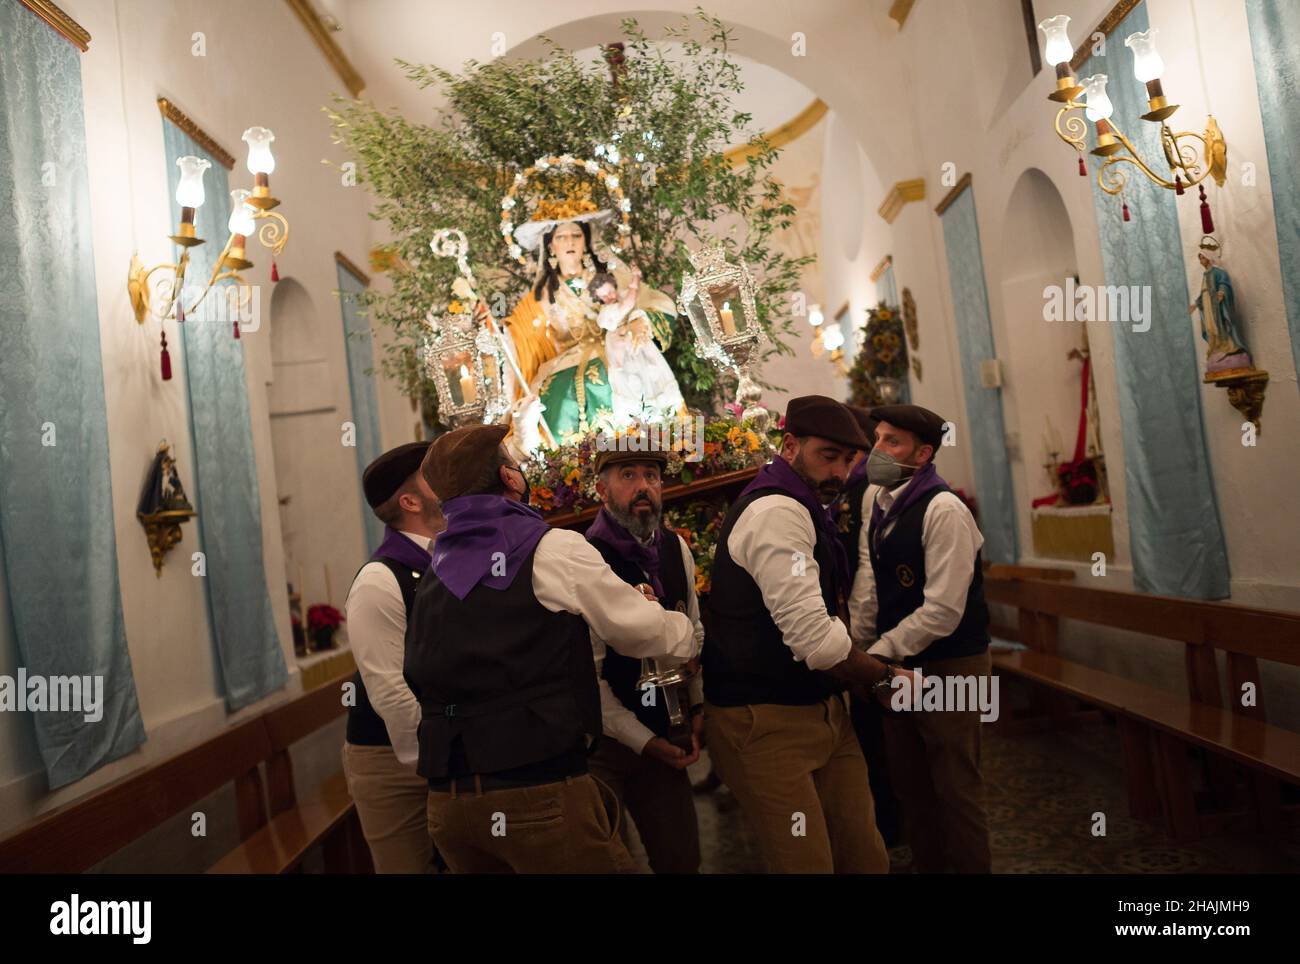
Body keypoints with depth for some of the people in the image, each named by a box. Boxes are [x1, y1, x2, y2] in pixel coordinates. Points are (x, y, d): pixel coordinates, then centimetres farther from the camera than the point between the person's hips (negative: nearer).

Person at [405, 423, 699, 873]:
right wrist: (686, 633, 23)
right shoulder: (552, 549, -7)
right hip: (540, 791, -7)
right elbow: (640, 631, 1)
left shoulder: (434, 573, 11)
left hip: (447, 801, 7)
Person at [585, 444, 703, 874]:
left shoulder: (676, 549, 1)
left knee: (683, 857, 13)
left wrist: (698, 707, 5)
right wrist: (644, 741, -14)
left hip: (665, 737, 6)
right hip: (605, 743, -5)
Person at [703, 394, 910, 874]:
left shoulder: (801, 508, 14)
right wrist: (885, 675, -9)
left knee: (866, 855, 11)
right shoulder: (777, 512, -19)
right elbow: (815, 640, -25)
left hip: (822, 709, 10)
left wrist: (861, 670, 8)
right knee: (810, 863, -3)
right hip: (766, 723, -9)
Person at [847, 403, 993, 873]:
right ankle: (925, 864, 38)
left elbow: (943, 611, -24)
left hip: (949, 665, -8)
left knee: (956, 786, 4)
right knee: (909, 780, 20)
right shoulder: (874, 499, 4)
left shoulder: (944, 510, -21)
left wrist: (875, 655, -19)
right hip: (897, 662, 8)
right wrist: (854, 641, -5)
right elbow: (868, 577, 2)